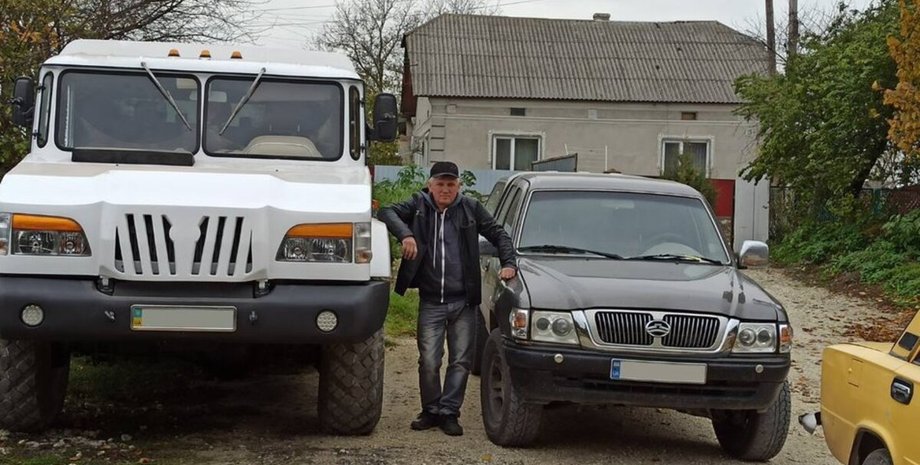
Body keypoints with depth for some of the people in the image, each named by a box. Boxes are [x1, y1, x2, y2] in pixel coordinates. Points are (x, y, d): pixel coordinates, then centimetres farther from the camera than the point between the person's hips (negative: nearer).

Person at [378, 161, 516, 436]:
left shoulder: (471, 209, 5)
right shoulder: (418, 206, 3)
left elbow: (498, 234, 11)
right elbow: (386, 213, -10)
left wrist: (508, 263, -2)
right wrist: (405, 234, -26)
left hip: (463, 302, 1)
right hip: (430, 302, -1)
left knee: (461, 361, 2)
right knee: (429, 362, 0)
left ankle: (449, 413, 11)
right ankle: (431, 411, 17)